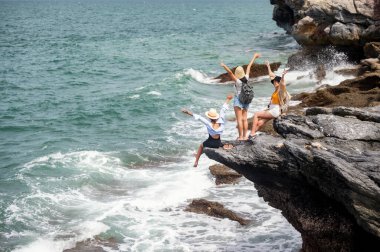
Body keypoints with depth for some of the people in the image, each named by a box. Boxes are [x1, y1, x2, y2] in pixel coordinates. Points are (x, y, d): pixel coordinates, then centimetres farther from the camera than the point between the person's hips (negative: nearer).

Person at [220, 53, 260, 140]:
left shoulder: (237, 81, -18)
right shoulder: (246, 78, -4)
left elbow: (230, 72, -32)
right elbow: (249, 66, 7)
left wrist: (224, 66, -35)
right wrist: (254, 57, 17)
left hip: (238, 100, -6)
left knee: (239, 119, -5)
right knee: (244, 119, 8)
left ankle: (240, 137, -7)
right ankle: (245, 136, 9)